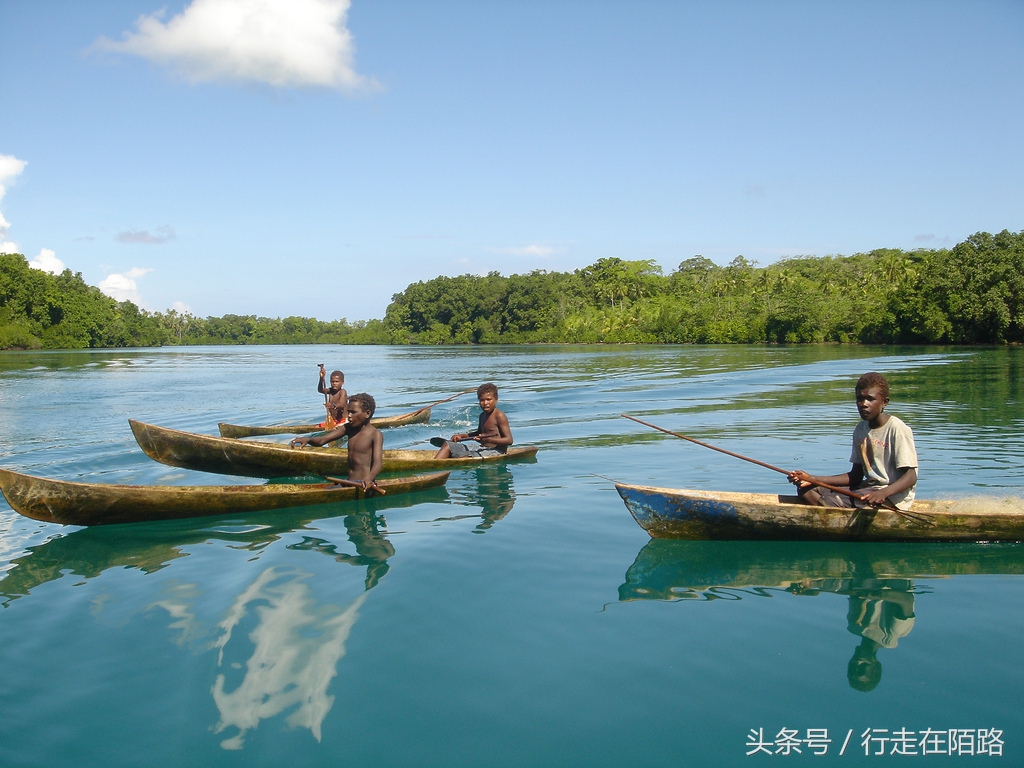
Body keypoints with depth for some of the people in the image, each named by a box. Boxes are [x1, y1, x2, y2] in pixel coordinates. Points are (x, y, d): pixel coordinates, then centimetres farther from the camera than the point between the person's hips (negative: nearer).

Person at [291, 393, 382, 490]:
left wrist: (368, 479, -45)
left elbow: (378, 463, -23)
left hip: (363, 484, -8)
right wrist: (307, 439, -22)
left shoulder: (376, 434, -10)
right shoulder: (348, 428, 11)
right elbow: (322, 440, 1)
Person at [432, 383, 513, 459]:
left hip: (494, 451, -9)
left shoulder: (499, 416, -12)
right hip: (482, 450, 9)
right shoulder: (483, 416, 14)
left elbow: (509, 440, -18)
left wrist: (489, 440, -29)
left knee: (462, 457, -31)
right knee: (448, 445, 2)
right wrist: (461, 436, 18)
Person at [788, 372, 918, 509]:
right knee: (806, 490, -4)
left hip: (892, 495, -9)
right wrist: (812, 479, 3)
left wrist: (883, 493, -38)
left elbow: (911, 477, -18)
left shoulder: (897, 429, -12)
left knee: (822, 501, -26)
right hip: (868, 489, 9)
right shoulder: (860, 430, 11)